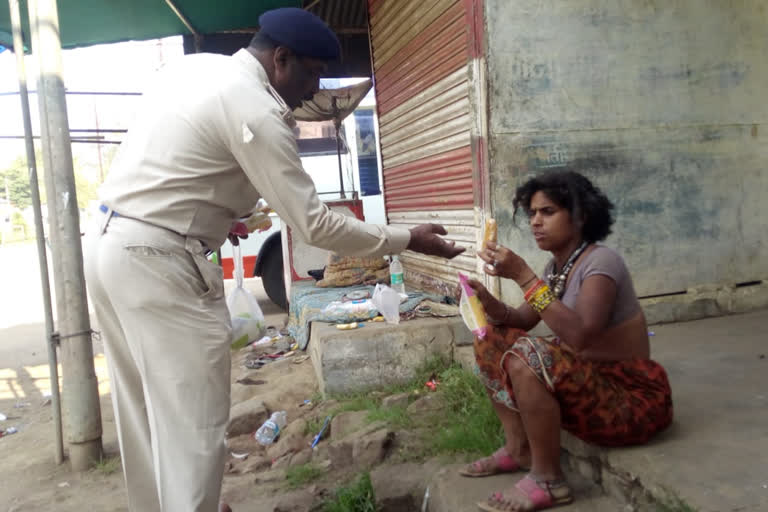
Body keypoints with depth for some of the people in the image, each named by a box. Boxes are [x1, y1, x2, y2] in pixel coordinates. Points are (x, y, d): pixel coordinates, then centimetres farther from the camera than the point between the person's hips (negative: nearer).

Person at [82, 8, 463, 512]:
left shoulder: (195, 66, 12)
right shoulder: (256, 110, -16)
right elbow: (313, 224, -16)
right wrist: (408, 239, -8)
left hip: (111, 243, 10)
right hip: (159, 261, -10)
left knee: (148, 413, 19)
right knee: (194, 424, -1)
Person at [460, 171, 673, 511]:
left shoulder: (600, 262, -20)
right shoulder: (556, 266, 5)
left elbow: (579, 336, -34)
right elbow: (523, 321, 6)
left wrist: (524, 277, -33)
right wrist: (487, 301, -14)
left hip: (629, 395, -9)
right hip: (586, 380, 9)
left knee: (527, 357, -33)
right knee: (491, 339, 3)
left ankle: (547, 479, -13)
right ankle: (518, 449, 8)